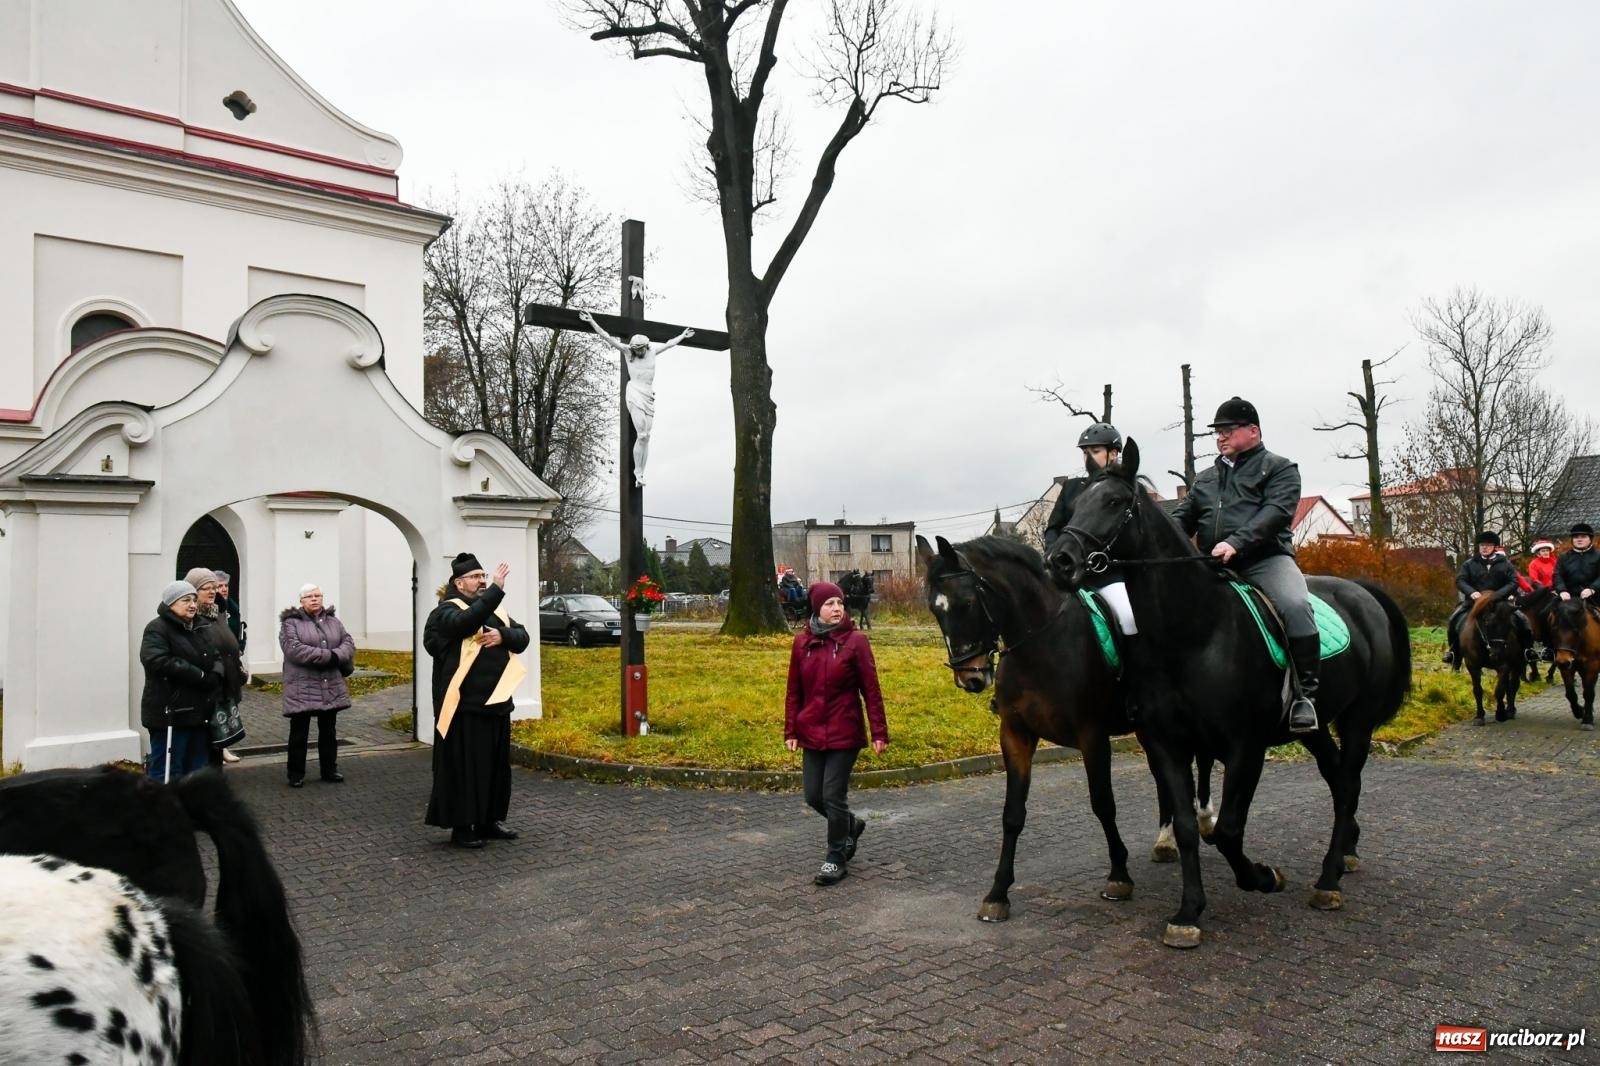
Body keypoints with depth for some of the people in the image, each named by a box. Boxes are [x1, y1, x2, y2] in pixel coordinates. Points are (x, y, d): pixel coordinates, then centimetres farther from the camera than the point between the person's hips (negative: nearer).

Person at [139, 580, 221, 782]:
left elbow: (216, 658, 16)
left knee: (196, 772, 14)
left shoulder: (198, 629, 19)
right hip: (170, 715, -8)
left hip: (198, 712, 8)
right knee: (167, 773, -5)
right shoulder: (157, 629, -8)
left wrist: (215, 675, -7)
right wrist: (200, 676, -20)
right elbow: (158, 661, -24)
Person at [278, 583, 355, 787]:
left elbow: (348, 643, 5)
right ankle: (296, 774, 14)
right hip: (302, 689, -5)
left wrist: (336, 657, -17)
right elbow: (293, 649, -19)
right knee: (299, 733, 3)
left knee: (328, 731, 14)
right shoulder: (291, 622, -4)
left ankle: (329, 769, 25)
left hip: (331, 688, 5)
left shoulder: (333, 621, 13)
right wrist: (328, 656, -22)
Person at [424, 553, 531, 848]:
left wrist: (503, 635, -14)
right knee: (465, 765, -2)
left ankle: (489, 820, 24)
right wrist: (496, 590, -32)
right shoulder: (446, 611, -6)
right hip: (464, 703, -7)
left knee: (496, 764, 12)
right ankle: (461, 826, 8)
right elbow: (466, 621, -29)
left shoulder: (495, 609, 15)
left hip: (495, 700, 7)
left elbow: (522, 637, 7)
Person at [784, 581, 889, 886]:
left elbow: (871, 690, -8)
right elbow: (794, 691, 8)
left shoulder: (855, 640, -8)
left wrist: (879, 732, -10)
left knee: (833, 794, -1)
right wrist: (791, 730, 4)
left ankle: (836, 858, 17)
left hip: (845, 733, -4)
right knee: (813, 796, 10)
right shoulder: (802, 642, 2)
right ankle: (850, 825, 38)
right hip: (812, 734, 4)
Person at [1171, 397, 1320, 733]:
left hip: (1266, 560, -5)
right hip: (1213, 567, 5)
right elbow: (1183, 516, 16)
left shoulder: (1279, 468, 8)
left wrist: (1236, 543, -27)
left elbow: (1276, 512, -10)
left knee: (1295, 606, -32)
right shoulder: (1206, 478, 24)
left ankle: (1304, 694, -23)